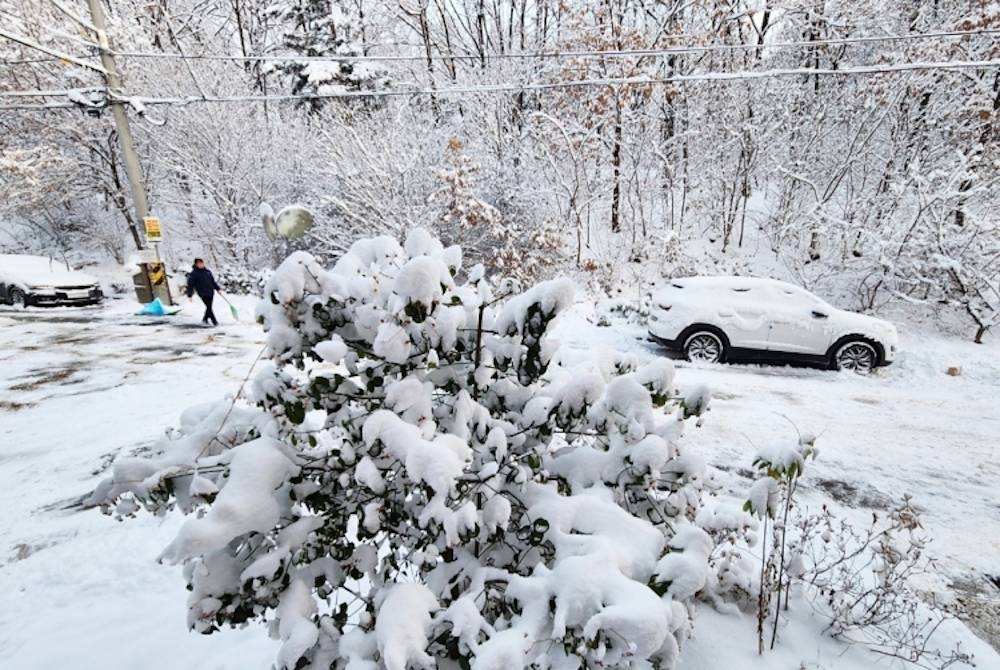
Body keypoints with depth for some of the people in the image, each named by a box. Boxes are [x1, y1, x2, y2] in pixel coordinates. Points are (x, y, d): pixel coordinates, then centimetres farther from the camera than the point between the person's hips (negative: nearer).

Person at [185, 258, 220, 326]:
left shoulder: (207, 271, 12)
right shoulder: (194, 274, -5)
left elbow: (213, 281, 22)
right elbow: (190, 284, -6)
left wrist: (217, 288, 21)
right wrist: (189, 295, -11)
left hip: (211, 292, 6)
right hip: (202, 293, -6)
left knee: (209, 307, 11)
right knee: (209, 307, -9)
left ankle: (205, 319, 31)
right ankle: (214, 321, -2)